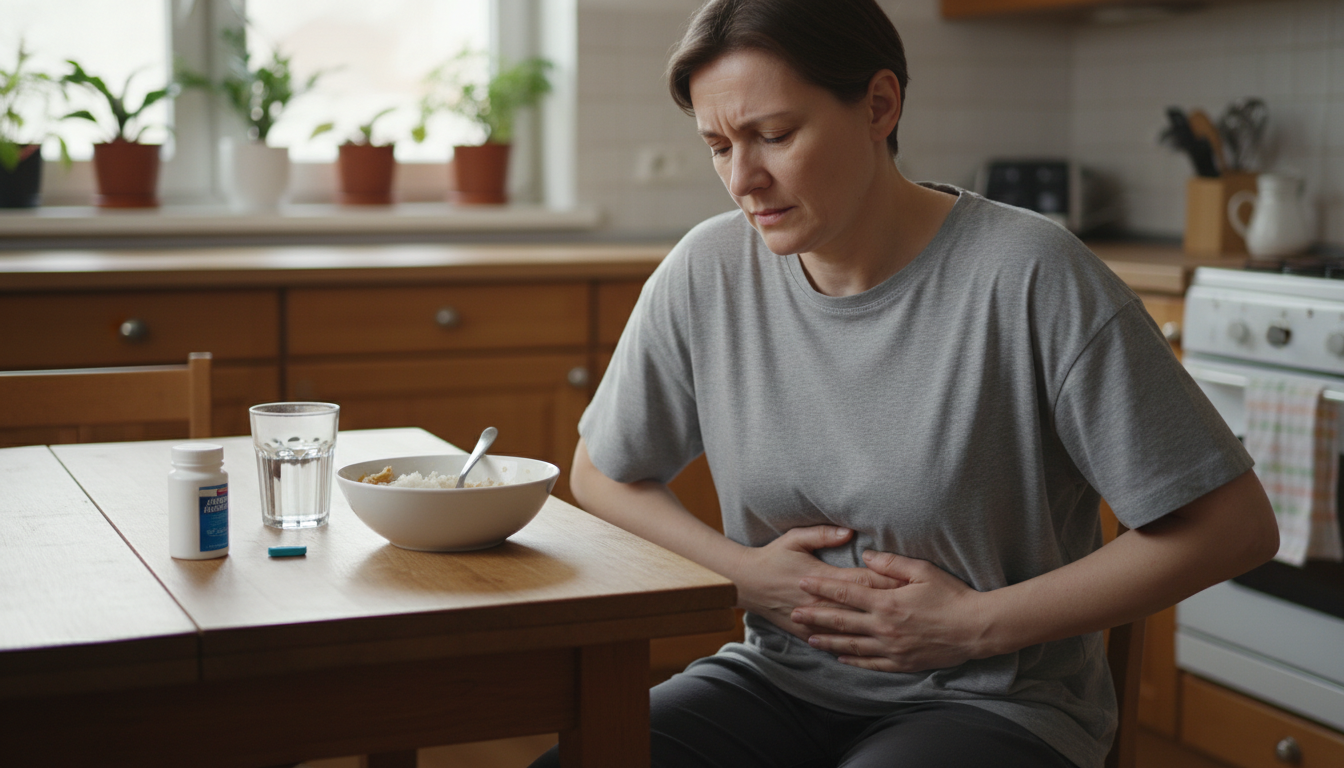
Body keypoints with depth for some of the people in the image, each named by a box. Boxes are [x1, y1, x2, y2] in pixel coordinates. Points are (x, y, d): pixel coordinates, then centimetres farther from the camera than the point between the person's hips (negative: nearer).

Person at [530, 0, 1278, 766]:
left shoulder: (1030, 278, -16)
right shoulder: (706, 272, -3)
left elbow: (1234, 526, -12)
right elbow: (602, 475, 13)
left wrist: (976, 623, -12)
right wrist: (744, 570, -5)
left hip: (989, 702, -3)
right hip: (777, 681, 4)